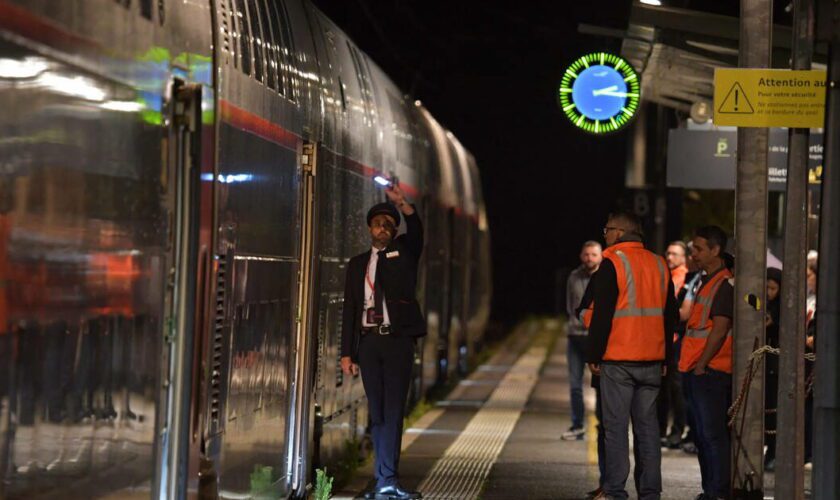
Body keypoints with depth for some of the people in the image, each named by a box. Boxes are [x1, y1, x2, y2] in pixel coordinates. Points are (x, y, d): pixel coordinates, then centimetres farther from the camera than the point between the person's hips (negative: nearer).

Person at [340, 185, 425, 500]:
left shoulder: (404, 252, 9)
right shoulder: (357, 264, 15)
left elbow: (416, 230, -13)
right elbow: (350, 309, 11)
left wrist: (402, 204, -31)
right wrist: (347, 352, 4)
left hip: (397, 340, -3)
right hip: (368, 341, 3)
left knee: (393, 411, -8)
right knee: (377, 413, 4)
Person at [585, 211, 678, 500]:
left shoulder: (612, 263, -8)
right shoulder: (659, 265, 12)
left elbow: (602, 314, -11)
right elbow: (670, 315, 16)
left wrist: (593, 355, -4)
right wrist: (664, 358, 21)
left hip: (617, 360, -6)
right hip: (651, 361, 6)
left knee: (616, 426, -3)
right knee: (647, 425, 9)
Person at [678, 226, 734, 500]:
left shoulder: (725, 284, -12)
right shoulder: (706, 281, 19)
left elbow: (720, 330, -19)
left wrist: (702, 365, -18)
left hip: (712, 371, -10)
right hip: (698, 370, 10)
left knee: (714, 434, -9)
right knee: (702, 435, 13)